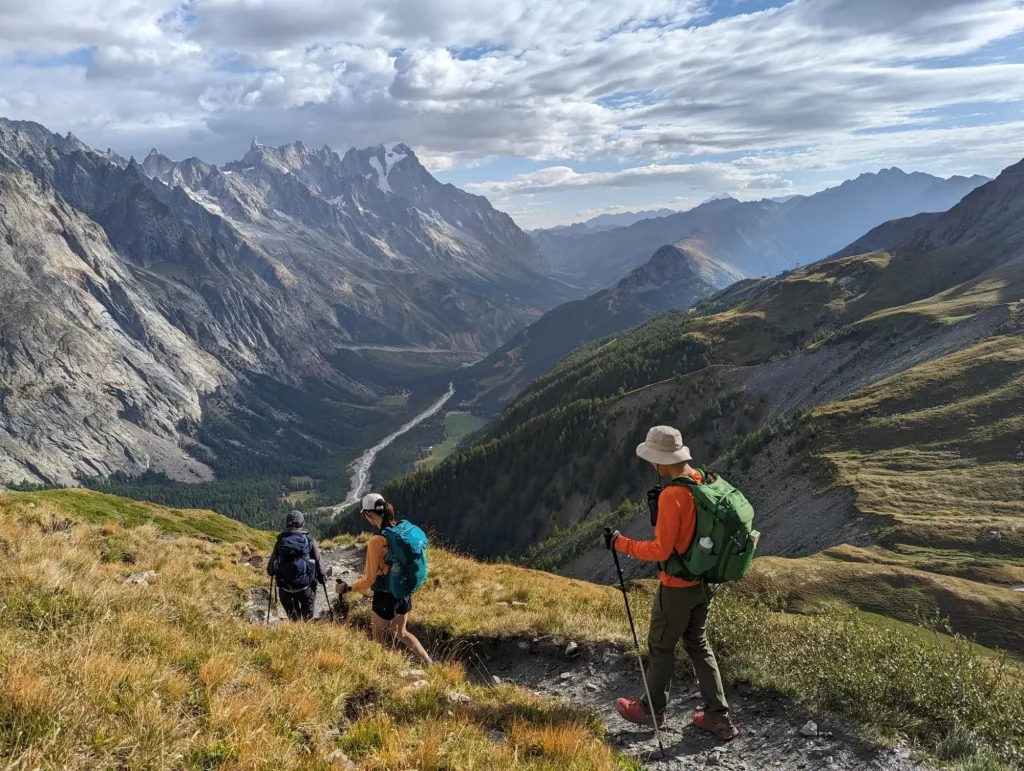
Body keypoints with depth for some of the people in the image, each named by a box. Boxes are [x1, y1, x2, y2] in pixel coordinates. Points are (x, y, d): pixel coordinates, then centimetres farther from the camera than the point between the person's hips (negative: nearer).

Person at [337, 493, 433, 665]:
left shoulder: (377, 541, -24)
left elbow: (370, 579, -19)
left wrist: (348, 588, -5)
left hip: (385, 595, -7)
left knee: (378, 639, 16)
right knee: (401, 633, 26)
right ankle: (429, 663, 21)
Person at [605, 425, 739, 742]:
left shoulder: (672, 495, -27)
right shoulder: (704, 482, -2)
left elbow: (660, 550, -24)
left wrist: (621, 543, -15)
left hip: (677, 587, -8)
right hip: (703, 582, 8)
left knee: (661, 647, 13)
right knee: (698, 645, 20)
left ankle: (652, 710, 32)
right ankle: (718, 717, 24)